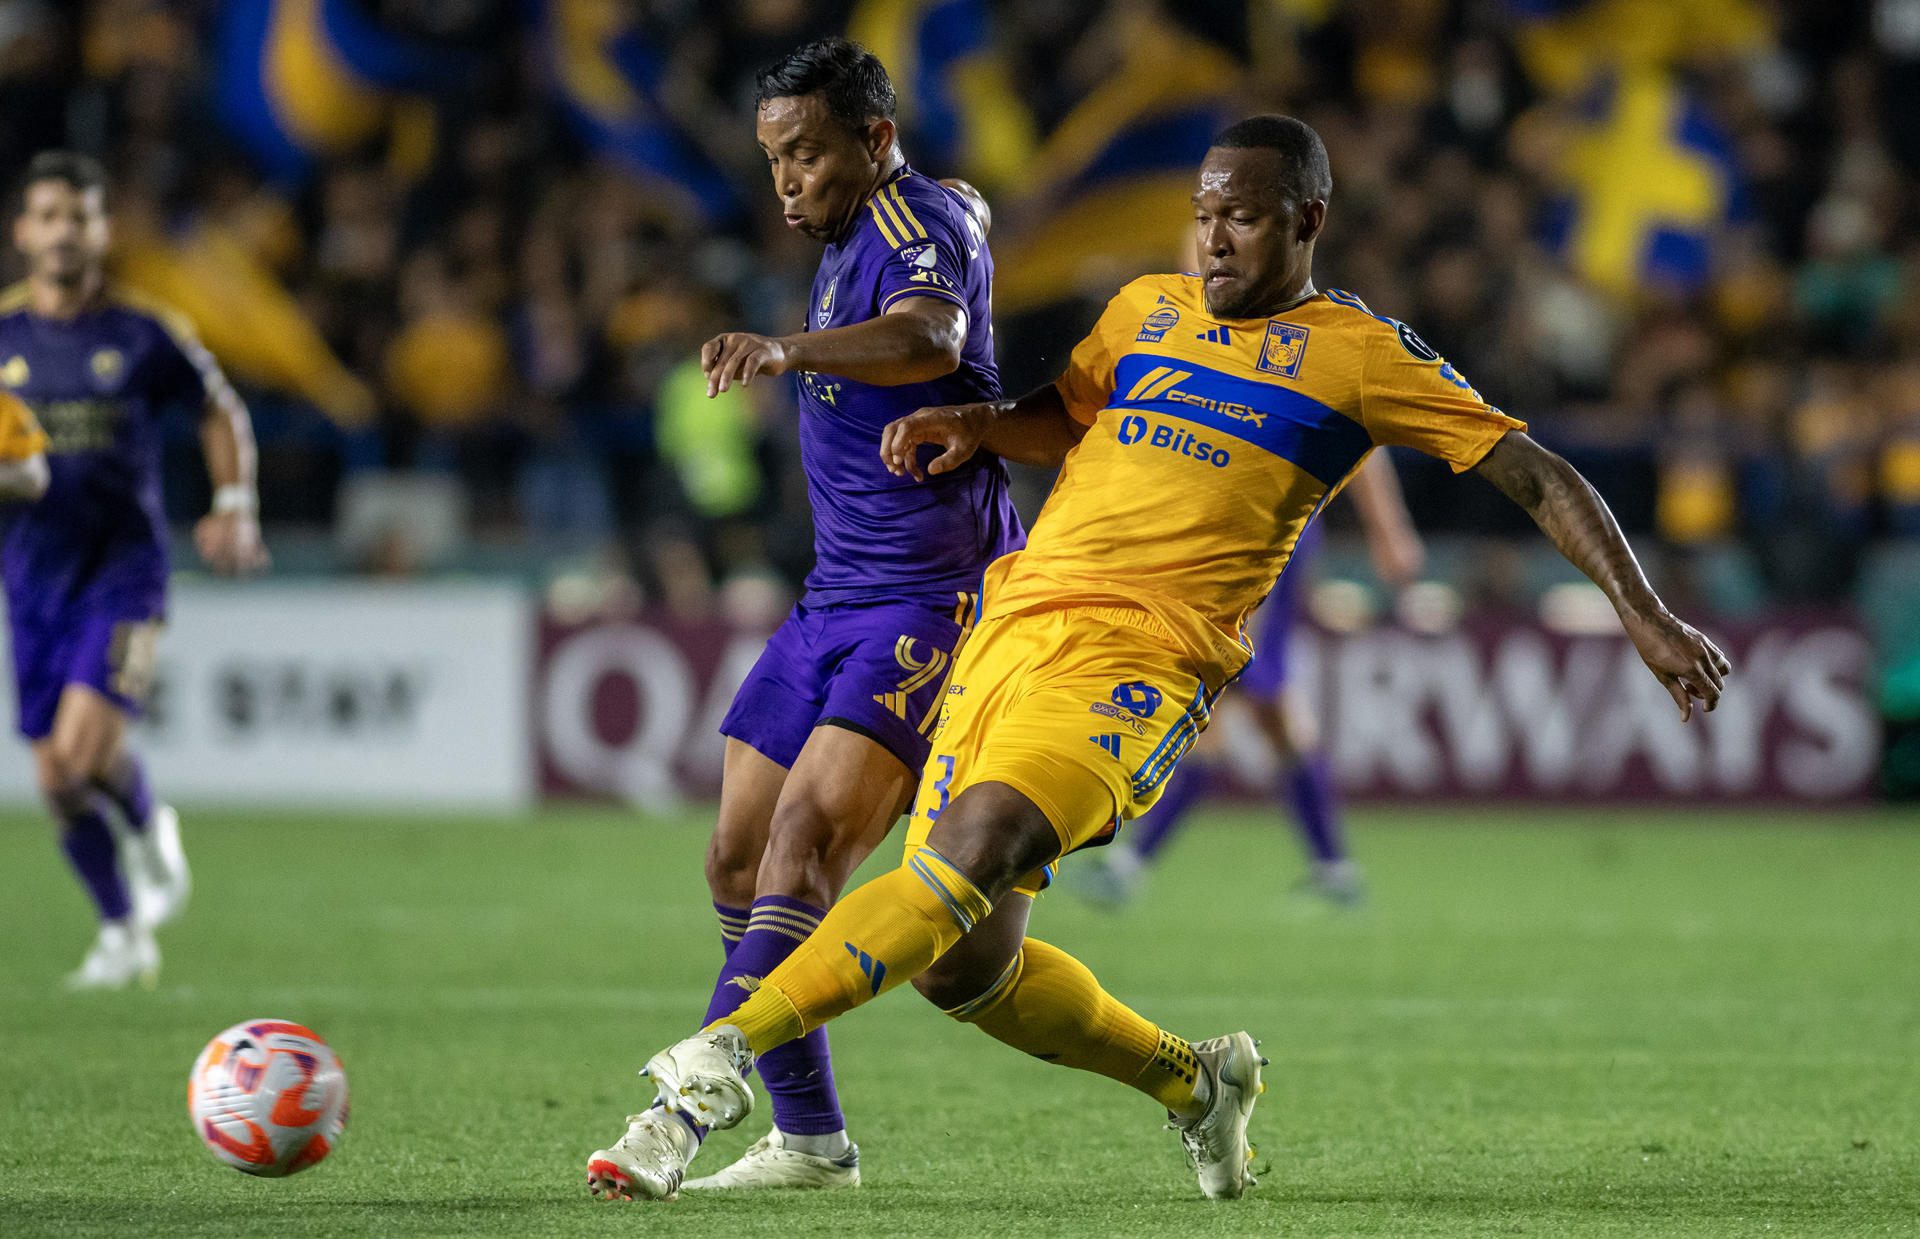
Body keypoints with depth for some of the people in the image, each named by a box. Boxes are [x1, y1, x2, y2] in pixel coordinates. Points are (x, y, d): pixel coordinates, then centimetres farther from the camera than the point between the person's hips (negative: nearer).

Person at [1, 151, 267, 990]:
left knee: (84, 749, -22)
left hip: (123, 563, -3)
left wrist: (234, 510, -1)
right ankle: (123, 933, 23)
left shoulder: (144, 332, -2)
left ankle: (151, 829, 12)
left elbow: (221, 413, 11)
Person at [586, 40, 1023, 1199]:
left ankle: (684, 1106, -31)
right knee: (740, 858, 5)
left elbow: (929, 340, -37)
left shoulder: (922, 223, -14)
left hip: (935, 603, -10)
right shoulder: (855, 243, 16)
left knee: (806, 837, -22)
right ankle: (809, 1138, 14)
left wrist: (789, 349, -53)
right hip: (837, 600, 10)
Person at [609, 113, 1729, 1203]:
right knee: (959, 968, 0)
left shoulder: (1362, 354, 6)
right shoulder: (1147, 310, 21)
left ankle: (728, 1047, -40)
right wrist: (974, 426, 15)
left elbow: (1537, 475, 8)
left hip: (1144, 655, -6)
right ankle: (1196, 1083, 25)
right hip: (1016, 622, 6)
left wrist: (1647, 619, 1)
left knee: (979, 844, -32)